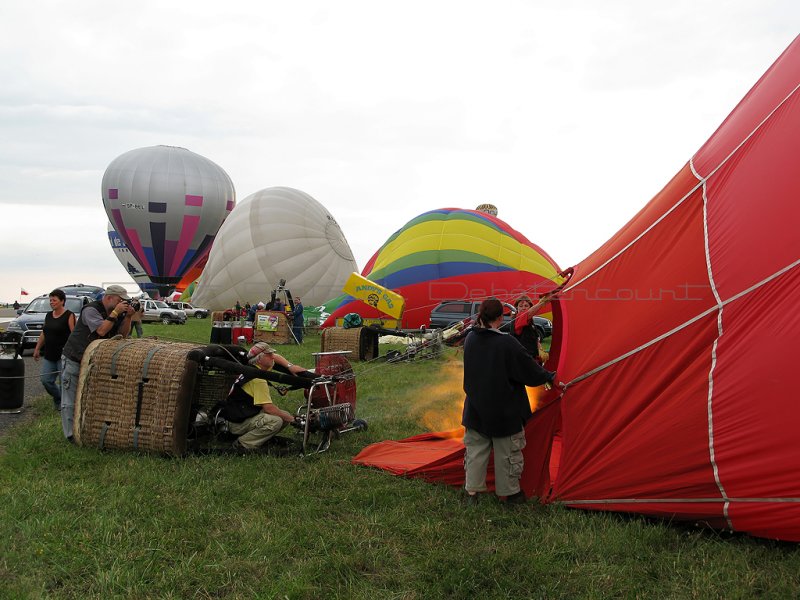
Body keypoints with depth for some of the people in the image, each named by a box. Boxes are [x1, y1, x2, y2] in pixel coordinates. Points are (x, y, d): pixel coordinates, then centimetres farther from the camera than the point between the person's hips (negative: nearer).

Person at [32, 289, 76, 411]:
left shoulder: (69, 315, -8)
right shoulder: (48, 316, 14)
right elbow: (43, 334, 21)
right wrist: (37, 349, 20)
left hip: (64, 355, -7)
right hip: (49, 355, 7)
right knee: (46, 380, 2)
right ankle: (58, 399, 24)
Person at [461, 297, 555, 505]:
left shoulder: (470, 339, -4)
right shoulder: (508, 343, -22)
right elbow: (531, 372, -13)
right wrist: (550, 376, 6)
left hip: (475, 409, 5)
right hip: (504, 413, -5)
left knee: (475, 449, 15)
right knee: (507, 452, 11)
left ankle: (471, 492, 19)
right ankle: (511, 493, 24)